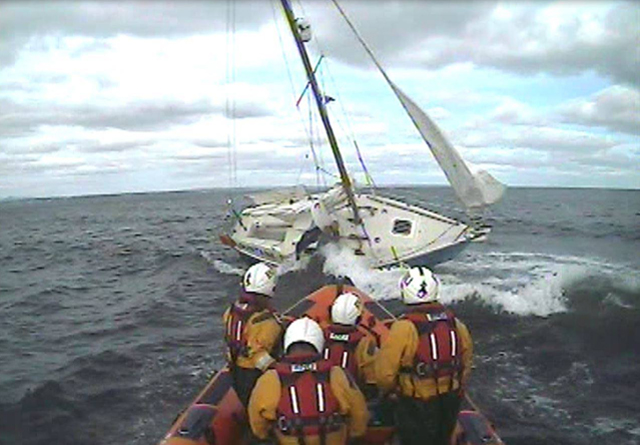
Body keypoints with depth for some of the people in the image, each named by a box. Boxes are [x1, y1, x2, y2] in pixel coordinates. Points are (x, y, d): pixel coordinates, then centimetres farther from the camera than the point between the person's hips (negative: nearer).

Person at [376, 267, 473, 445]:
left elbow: (385, 373, -18)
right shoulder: (455, 323, -5)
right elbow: (465, 363, 7)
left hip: (417, 404, -5)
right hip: (450, 402, 5)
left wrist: (388, 388, 4)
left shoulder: (403, 328, -24)